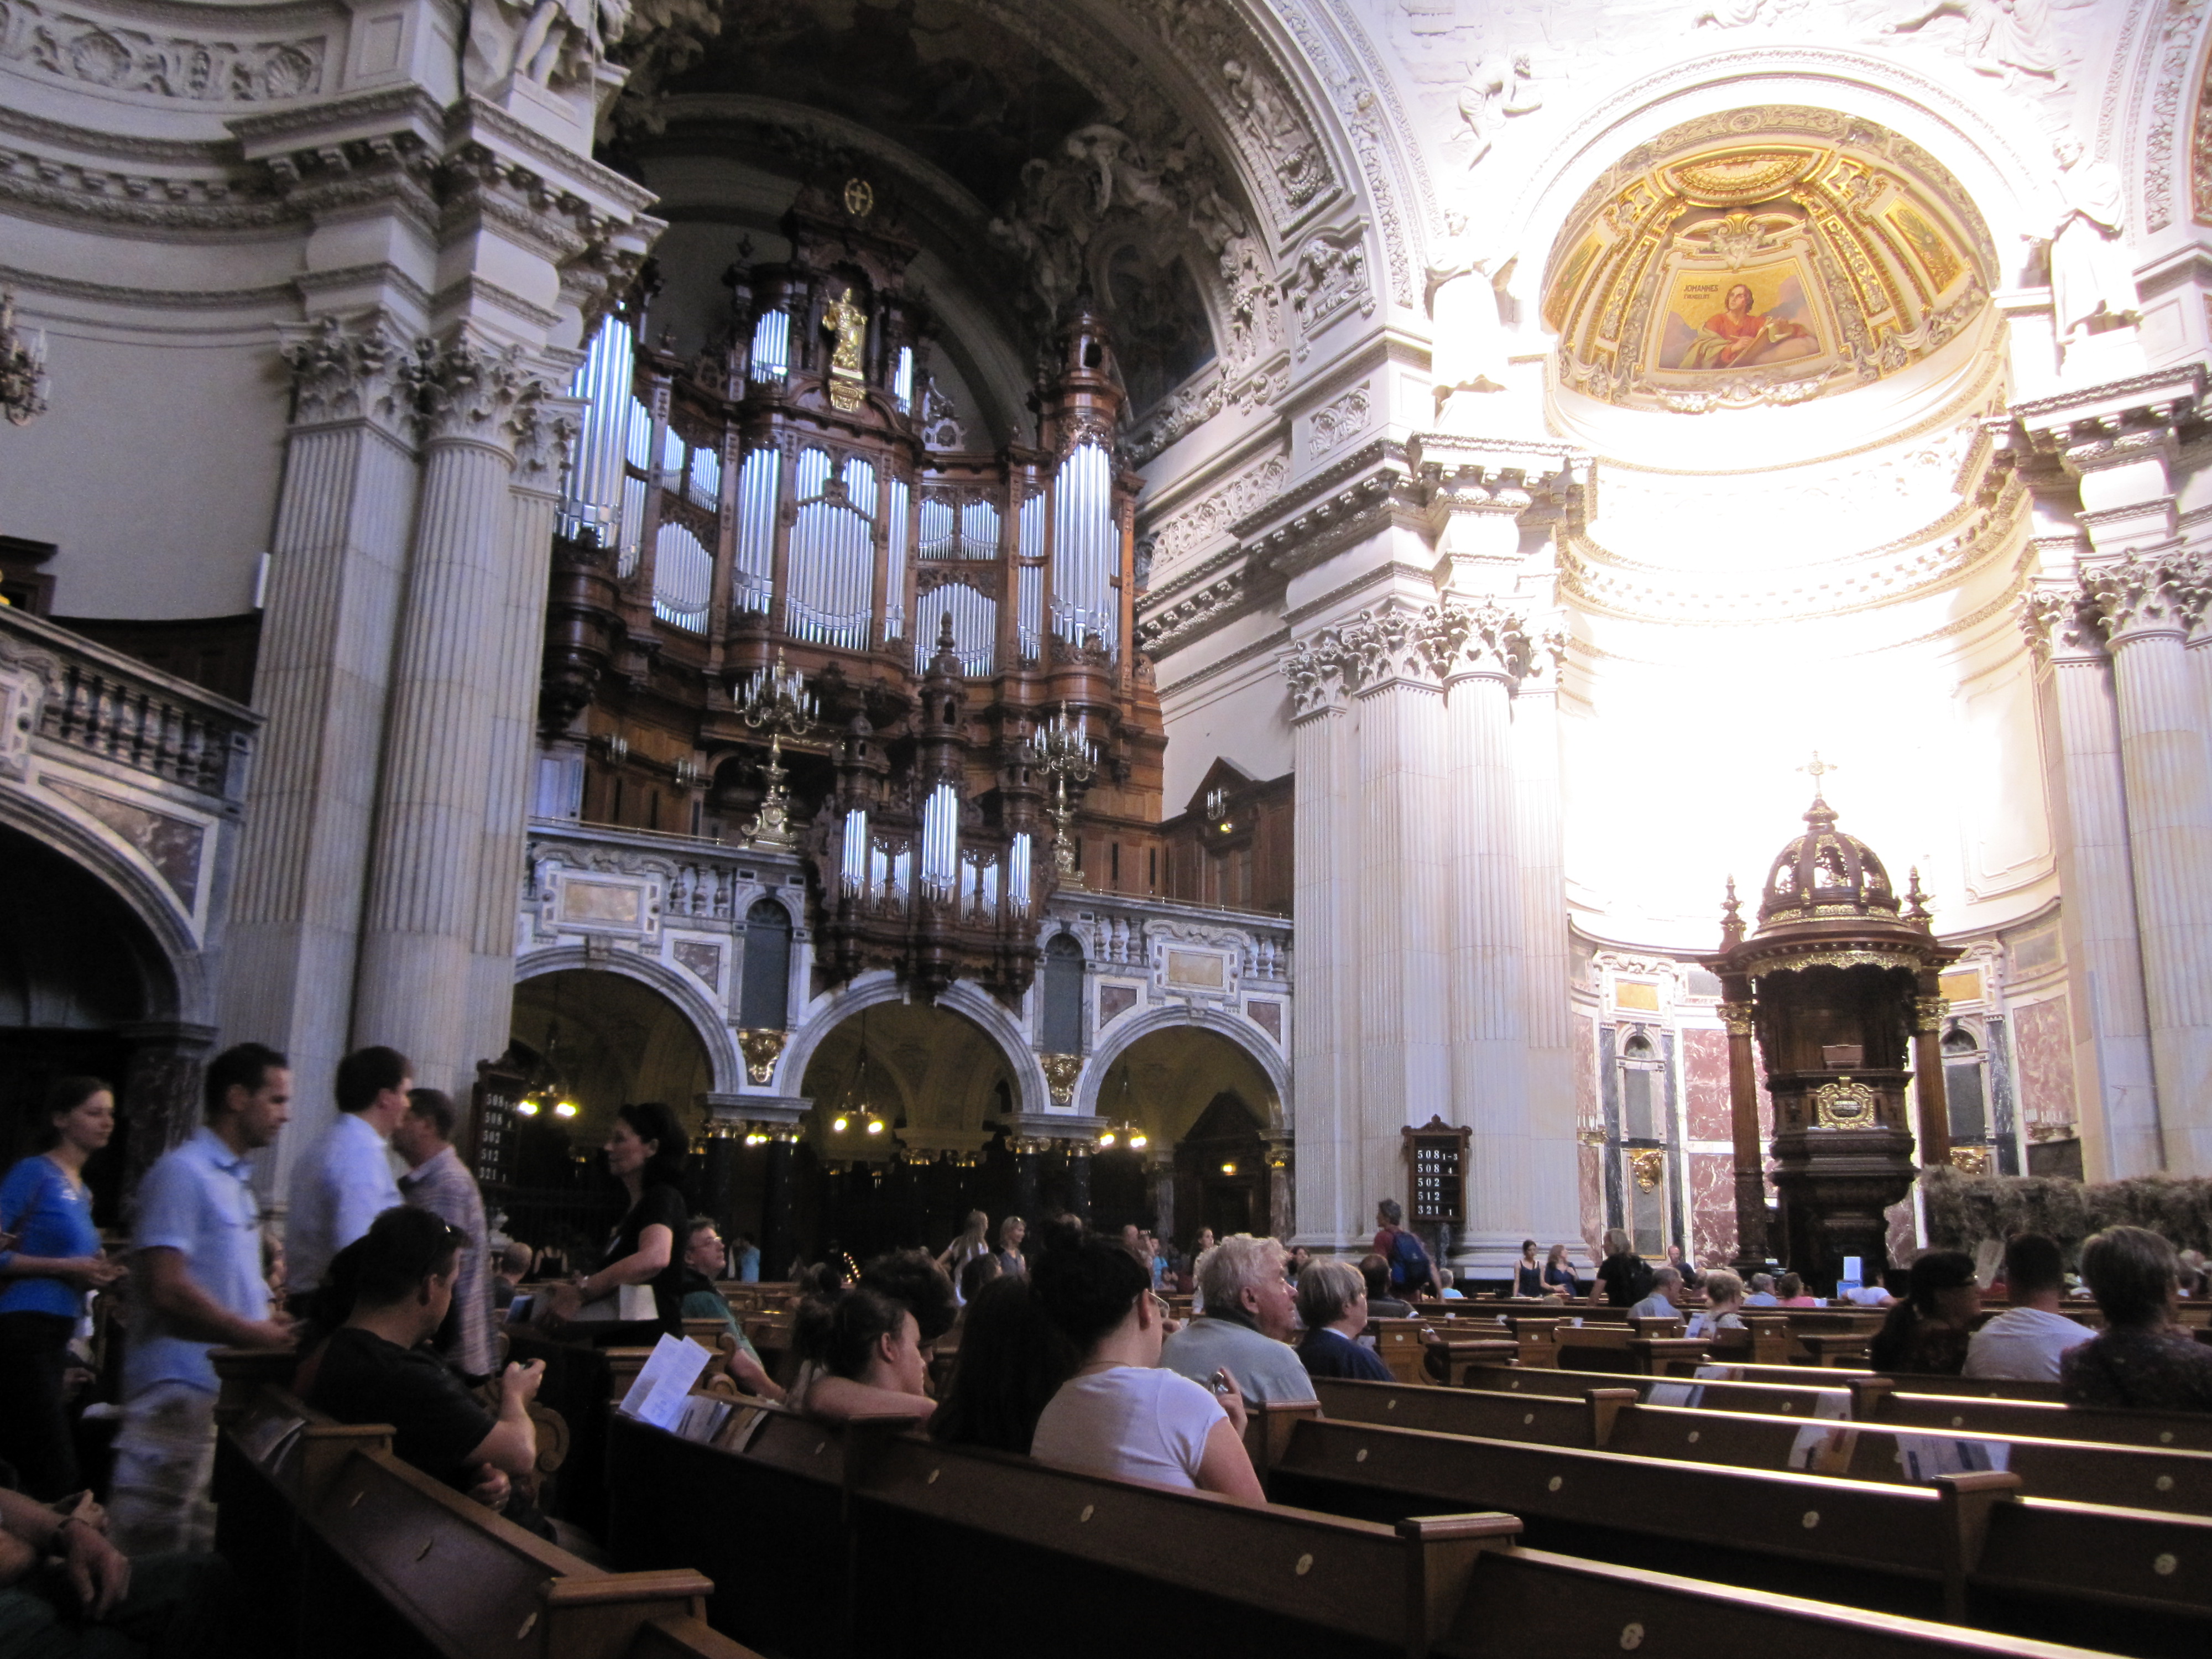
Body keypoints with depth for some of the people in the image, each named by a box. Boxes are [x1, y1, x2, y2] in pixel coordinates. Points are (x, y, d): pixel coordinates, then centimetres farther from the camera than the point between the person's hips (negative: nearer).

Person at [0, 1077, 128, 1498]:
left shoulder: (84, 1192, 17)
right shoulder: (34, 1172, -7)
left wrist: (98, 1273, 5)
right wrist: (67, 1267, -17)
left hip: (58, 1335, 9)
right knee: (56, 1474, -11)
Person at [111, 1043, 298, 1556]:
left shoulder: (237, 1178, 14)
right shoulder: (183, 1172, -14)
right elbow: (167, 1289, -21)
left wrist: (270, 1323, 4)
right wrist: (255, 1335, -14)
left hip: (229, 1386, 9)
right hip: (182, 1391, -9)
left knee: (205, 1544, 15)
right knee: (152, 1546, -1)